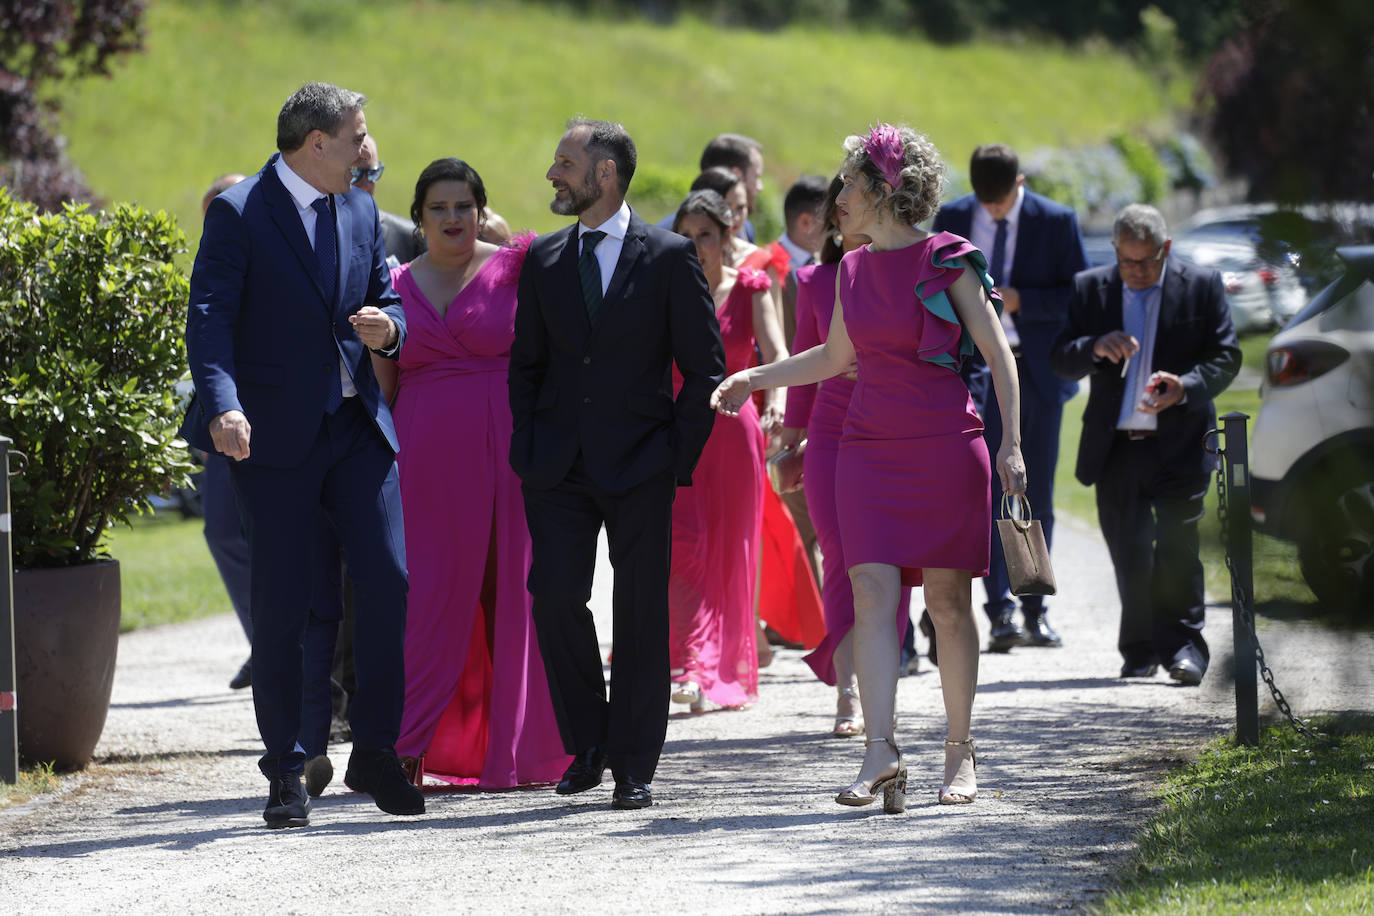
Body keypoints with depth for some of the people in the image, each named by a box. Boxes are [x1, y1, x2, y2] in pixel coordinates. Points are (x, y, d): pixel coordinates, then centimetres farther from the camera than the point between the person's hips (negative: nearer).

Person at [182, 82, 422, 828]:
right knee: (281, 608, 0)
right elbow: (209, 317, -14)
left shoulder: (360, 212, 13)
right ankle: (285, 773, 9)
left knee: (388, 580, -7)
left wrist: (387, 326, -6)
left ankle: (374, 751, 5)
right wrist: (223, 405, -30)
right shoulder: (238, 213, -6)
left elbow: (386, 298, 20)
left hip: (357, 427, 5)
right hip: (273, 435, -5)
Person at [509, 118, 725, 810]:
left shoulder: (670, 258, -2)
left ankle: (634, 765, 8)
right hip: (559, 465, 3)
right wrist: (527, 450, 4)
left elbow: (705, 366, 0)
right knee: (555, 598, -7)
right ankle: (587, 745, 10)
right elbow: (525, 363, 16)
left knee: (641, 612, -1)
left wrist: (678, 455, -6)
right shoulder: (542, 260, 10)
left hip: (639, 466, -3)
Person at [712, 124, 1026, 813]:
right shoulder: (853, 270, 11)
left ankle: (959, 750, 14)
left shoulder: (948, 260, -5)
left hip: (946, 446, -4)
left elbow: (998, 354, -5)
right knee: (873, 593, -11)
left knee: (948, 601, 2)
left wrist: (1010, 443, -12)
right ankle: (881, 750, -19)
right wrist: (754, 378, 20)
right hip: (870, 449, 4)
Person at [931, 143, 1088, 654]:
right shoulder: (953, 219, 3)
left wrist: (1021, 300, -17)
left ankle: (1034, 610, 17)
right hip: (976, 366, 0)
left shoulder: (1057, 222, -2)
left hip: (1037, 368, 0)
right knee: (985, 490, -12)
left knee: (1037, 494, 7)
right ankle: (1001, 610, -16)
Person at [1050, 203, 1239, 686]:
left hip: (1179, 445, -2)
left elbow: (1226, 356, 1)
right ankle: (1140, 650, 15)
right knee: (1128, 551, 4)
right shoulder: (1089, 288, 9)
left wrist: (1186, 387, -18)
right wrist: (1095, 348, -16)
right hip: (1115, 446, 2)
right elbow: (1060, 360, 6)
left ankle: (1182, 645, -4)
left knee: (1176, 546, -11)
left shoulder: (1202, 286, 3)